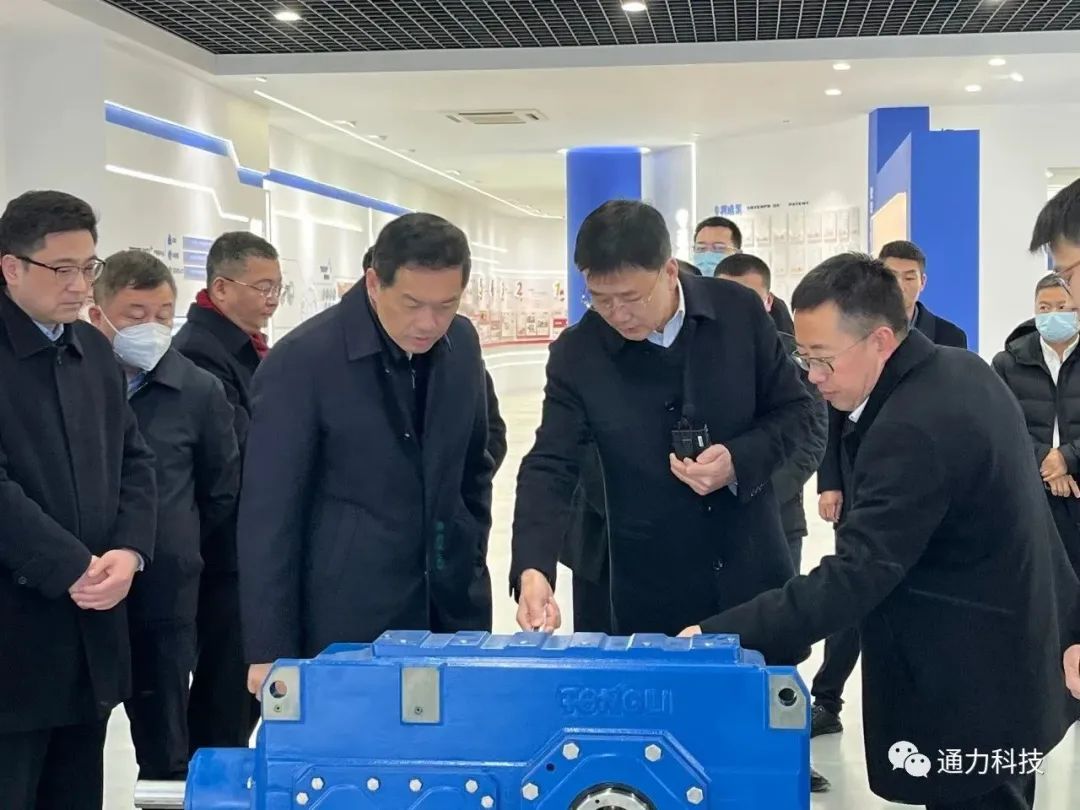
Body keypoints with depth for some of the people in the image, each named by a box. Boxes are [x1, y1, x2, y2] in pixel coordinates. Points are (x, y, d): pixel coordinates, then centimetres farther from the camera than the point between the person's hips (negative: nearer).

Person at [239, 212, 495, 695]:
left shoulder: (461, 344, 2)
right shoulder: (302, 361, -14)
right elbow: (269, 513, -13)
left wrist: (471, 560, 15)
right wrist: (271, 648, -14)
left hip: (453, 604, 5)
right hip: (350, 620, -5)